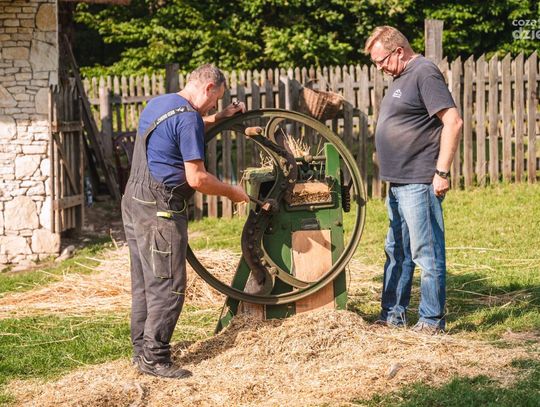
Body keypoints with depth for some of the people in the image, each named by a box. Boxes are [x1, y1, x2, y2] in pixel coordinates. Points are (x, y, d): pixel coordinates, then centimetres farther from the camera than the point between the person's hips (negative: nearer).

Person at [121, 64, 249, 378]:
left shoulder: (157, 104, 13)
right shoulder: (188, 118, -16)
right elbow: (197, 178, -19)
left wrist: (218, 118, 28)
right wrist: (233, 192, -5)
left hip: (134, 202, 10)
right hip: (160, 210, -10)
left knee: (144, 281, 16)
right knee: (169, 286, -4)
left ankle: (142, 349, 23)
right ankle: (154, 358, -1)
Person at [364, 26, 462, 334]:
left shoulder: (425, 73, -12)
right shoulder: (402, 78, 17)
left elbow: (453, 122, -19)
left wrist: (442, 172, -20)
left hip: (419, 182, -10)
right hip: (399, 183, 10)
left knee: (426, 252, -5)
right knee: (397, 252, 15)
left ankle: (432, 322, 1)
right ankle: (393, 316, 24)